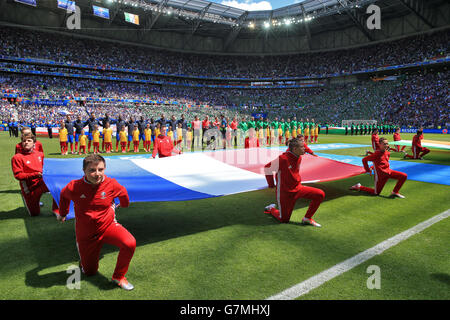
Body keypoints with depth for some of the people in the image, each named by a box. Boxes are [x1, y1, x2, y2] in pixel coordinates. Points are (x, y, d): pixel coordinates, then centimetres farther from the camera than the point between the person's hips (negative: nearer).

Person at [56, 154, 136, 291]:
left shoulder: (111, 184, -19)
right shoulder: (74, 187, -19)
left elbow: (123, 192, 6)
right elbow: (63, 196, 7)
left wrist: (124, 204, 26)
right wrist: (63, 214, 23)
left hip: (108, 226, 0)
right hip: (86, 235, 1)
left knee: (130, 243, -29)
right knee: (90, 272, 12)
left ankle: (118, 277, -5)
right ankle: (84, 261, 48)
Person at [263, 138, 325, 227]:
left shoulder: (299, 158, 0)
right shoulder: (282, 159, -23)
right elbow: (267, 168, -12)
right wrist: (271, 184, -3)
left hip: (298, 188, 6)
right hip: (285, 193, -6)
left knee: (320, 194, -10)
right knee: (284, 220, 2)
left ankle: (307, 218, 2)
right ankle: (271, 209, 34)